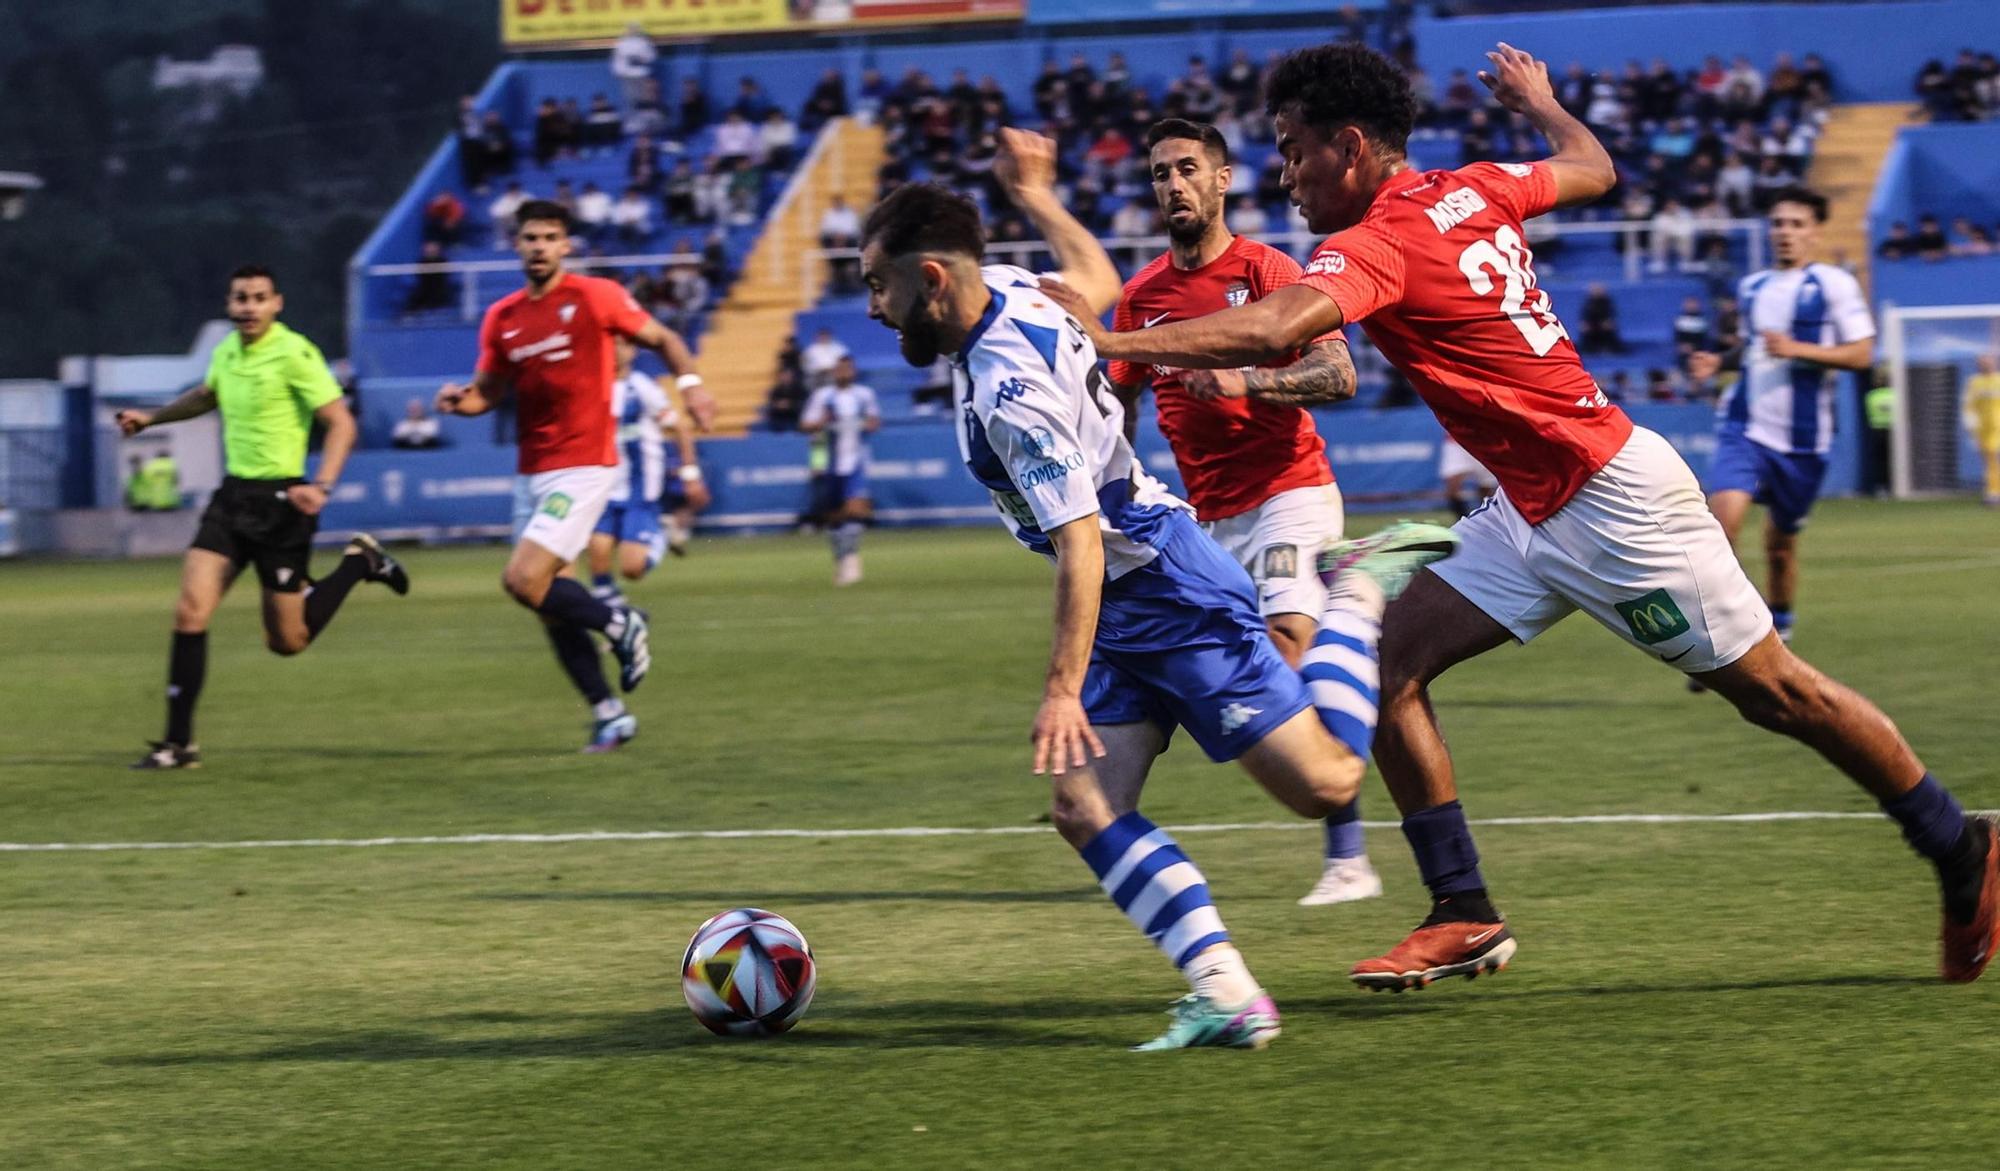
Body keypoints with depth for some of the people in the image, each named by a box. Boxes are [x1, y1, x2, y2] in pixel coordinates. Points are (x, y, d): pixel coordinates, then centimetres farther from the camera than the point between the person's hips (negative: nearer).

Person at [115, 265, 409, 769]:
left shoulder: (294, 354, -14)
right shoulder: (227, 350, 8)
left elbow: (341, 423, -15)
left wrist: (321, 486, -28)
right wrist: (152, 417, 31)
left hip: (279, 501, -6)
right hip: (232, 496, 6)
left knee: (286, 640, 3)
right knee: (190, 612, -10)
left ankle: (359, 561, 26)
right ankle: (179, 742, -4)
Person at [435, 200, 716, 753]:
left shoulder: (594, 296, -5)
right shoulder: (502, 317, 10)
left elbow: (662, 339, 3)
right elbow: (488, 392, 17)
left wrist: (689, 381, -15)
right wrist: (459, 400, -5)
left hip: (583, 465, -6)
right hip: (532, 473, 7)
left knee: (523, 580, -19)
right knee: (550, 601, 6)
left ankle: (620, 625, 4)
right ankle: (608, 713, 16)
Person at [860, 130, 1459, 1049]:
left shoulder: (1010, 390, -27)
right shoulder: (1011, 292, 1)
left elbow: (1080, 541, -31)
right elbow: (1096, 283, 25)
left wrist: (1062, 691, -35)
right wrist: (1036, 196, 40)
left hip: (1175, 601, -10)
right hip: (1131, 606, 10)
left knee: (1322, 783, -6)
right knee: (1083, 809, -6)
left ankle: (1362, 591, 17)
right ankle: (1225, 996, -13)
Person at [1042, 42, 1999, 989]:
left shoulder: (1377, 244, -21)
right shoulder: (1471, 192, 4)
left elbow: (1271, 332, -39)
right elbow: (1594, 169, 21)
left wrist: (1107, 342, -39)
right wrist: (1542, 104, 41)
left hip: (1613, 501, -9)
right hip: (1535, 511, 9)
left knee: (1775, 692, 3)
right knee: (1389, 656, -1)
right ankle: (1463, 916, 1)